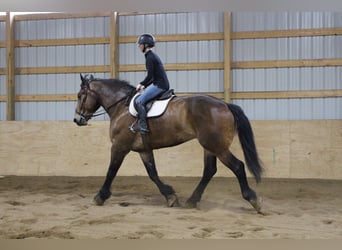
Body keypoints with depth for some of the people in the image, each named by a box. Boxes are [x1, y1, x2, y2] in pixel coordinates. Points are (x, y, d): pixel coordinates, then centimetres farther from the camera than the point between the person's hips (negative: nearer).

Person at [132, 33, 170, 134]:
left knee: (139, 101, -16)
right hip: (162, 84, 10)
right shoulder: (153, 55, 18)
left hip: (159, 85, -10)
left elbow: (150, 76, -17)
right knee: (141, 99, 20)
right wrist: (144, 86, 15)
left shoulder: (149, 57, -12)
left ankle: (142, 125, -21)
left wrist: (141, 84, -2)